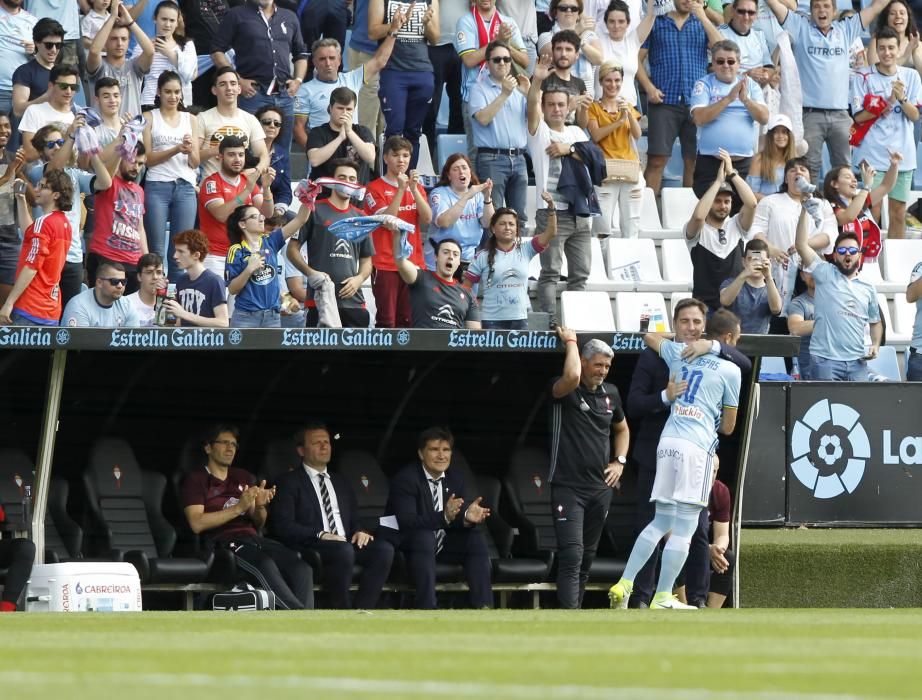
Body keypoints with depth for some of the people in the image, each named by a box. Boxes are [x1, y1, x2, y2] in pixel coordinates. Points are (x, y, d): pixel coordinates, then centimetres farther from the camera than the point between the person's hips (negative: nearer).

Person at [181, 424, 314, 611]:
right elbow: (197, 524, -6)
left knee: (302, 568, -25)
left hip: (253, 538, 6)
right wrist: (238, 508, -11)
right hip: (224, 543, -5)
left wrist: (260, 506, -2)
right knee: (265, 565, -38)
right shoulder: (196, 480, 10)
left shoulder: (244, 477, 26)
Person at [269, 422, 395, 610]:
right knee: (342, 550, -38)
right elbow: (282, 526, -5)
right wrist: (320, 535, -18)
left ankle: (362, 611, -28)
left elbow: (355, 520, 26)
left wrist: (360, 531, -1)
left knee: (384, 548, -24)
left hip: (347, 544, 6)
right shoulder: (289, 482, 8)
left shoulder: (340, 482, 27)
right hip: (310, 548, -6)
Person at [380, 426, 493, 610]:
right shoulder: (405, 479, -17)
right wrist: (444, 517, -44)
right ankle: (426, 608, -42)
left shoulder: (455, 478, 4)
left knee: (476, 539, -14)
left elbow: (460, 519, -2)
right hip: (406, 546, -7)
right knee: (424, 536, -36)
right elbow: (407, 522, -29)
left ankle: (483, 607, -18)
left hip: (441, 546, 7)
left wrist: (468, 517, -28)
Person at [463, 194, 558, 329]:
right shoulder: (483, 257, -1)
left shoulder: (525, 250, 5)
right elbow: (466, 286, 3)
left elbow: (551, 232, -4)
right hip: (492, 320, -3)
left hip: (520, 319, 3)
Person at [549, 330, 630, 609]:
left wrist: (619, 462, 13)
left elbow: (622, 429, 29)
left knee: (588, 555, 12)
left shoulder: (610, 393, 12)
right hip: (568, 486, -7)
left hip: (601, 487, 7)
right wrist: (571, 342, -15)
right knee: (572, 554, -16)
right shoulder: (564, 391, -7)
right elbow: (572, 376, -32)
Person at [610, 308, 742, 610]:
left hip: (667, 442, 6)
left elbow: (649, 337, 37)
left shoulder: (679, 353, 15)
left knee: (661, 522, 15)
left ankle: (624, 585, 5)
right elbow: (727, 427, 7)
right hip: (696, 447, -6)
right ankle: (663, 598, -5)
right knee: (684, 529, -3)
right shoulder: (730, 370, 2)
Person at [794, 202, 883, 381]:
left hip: (857, 361, 4)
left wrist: (875, 345, 6)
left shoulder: (868, 289, 17)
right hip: (826, 359, -3)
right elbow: (801, 245, -4)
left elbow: (875, 322, 25)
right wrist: (805, 210, -9)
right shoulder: (826, 274, 6)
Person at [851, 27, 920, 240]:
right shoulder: (863, 77, -1)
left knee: (898, 213, 5)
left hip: (902, 154, 3)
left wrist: (902, 98, -16)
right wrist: (888, 102, -15)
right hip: (873, 154, -3)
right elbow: (859, 116, -6)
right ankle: (870, 253, -3)